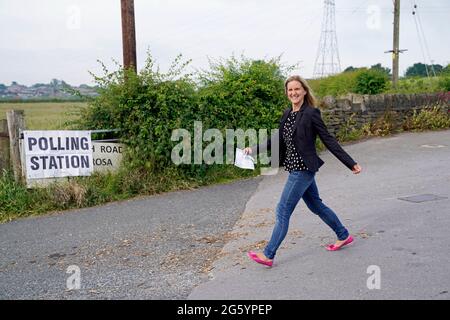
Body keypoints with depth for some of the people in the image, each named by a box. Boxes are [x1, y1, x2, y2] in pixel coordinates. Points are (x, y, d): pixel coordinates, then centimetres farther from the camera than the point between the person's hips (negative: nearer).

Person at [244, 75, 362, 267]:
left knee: (283, 210, -5)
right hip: (295, 169, 9)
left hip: (303, 170, -9)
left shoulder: (311, 113, -13)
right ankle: (344, 236, 38)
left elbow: (329, 141, -11)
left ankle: (268, 255, 3)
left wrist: (351, 164, -11)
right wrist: (254, 149, 5)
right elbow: (278, 139, 14)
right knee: (316, 205, 20)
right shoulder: (288, 114, 9)